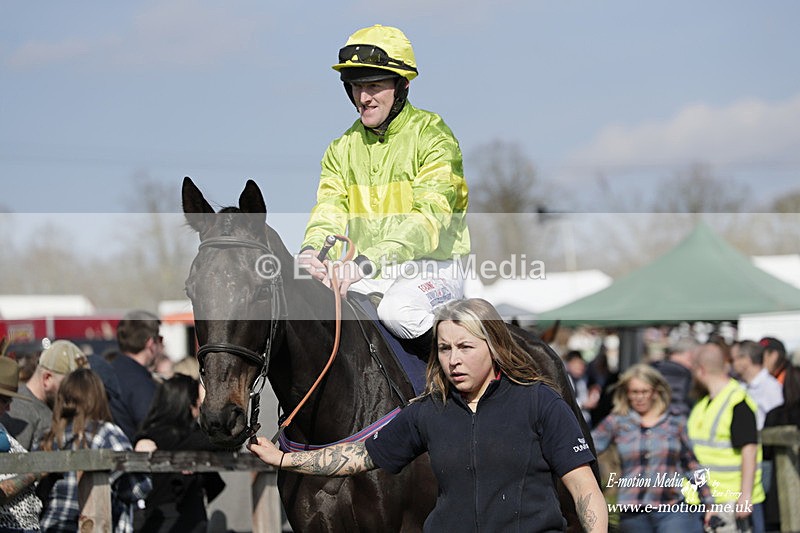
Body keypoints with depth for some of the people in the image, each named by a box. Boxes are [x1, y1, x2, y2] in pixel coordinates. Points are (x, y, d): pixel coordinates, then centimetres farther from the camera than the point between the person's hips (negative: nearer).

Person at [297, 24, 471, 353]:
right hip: (368, 277, 5)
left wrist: (367, 262, -33)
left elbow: (429, 217, -20)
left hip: (430, 270, -5)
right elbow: (330, 211, 2)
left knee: (396, 310, -35)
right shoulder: (342, 148, 12)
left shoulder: (432, 136, -7)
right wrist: (312, 250, -23)